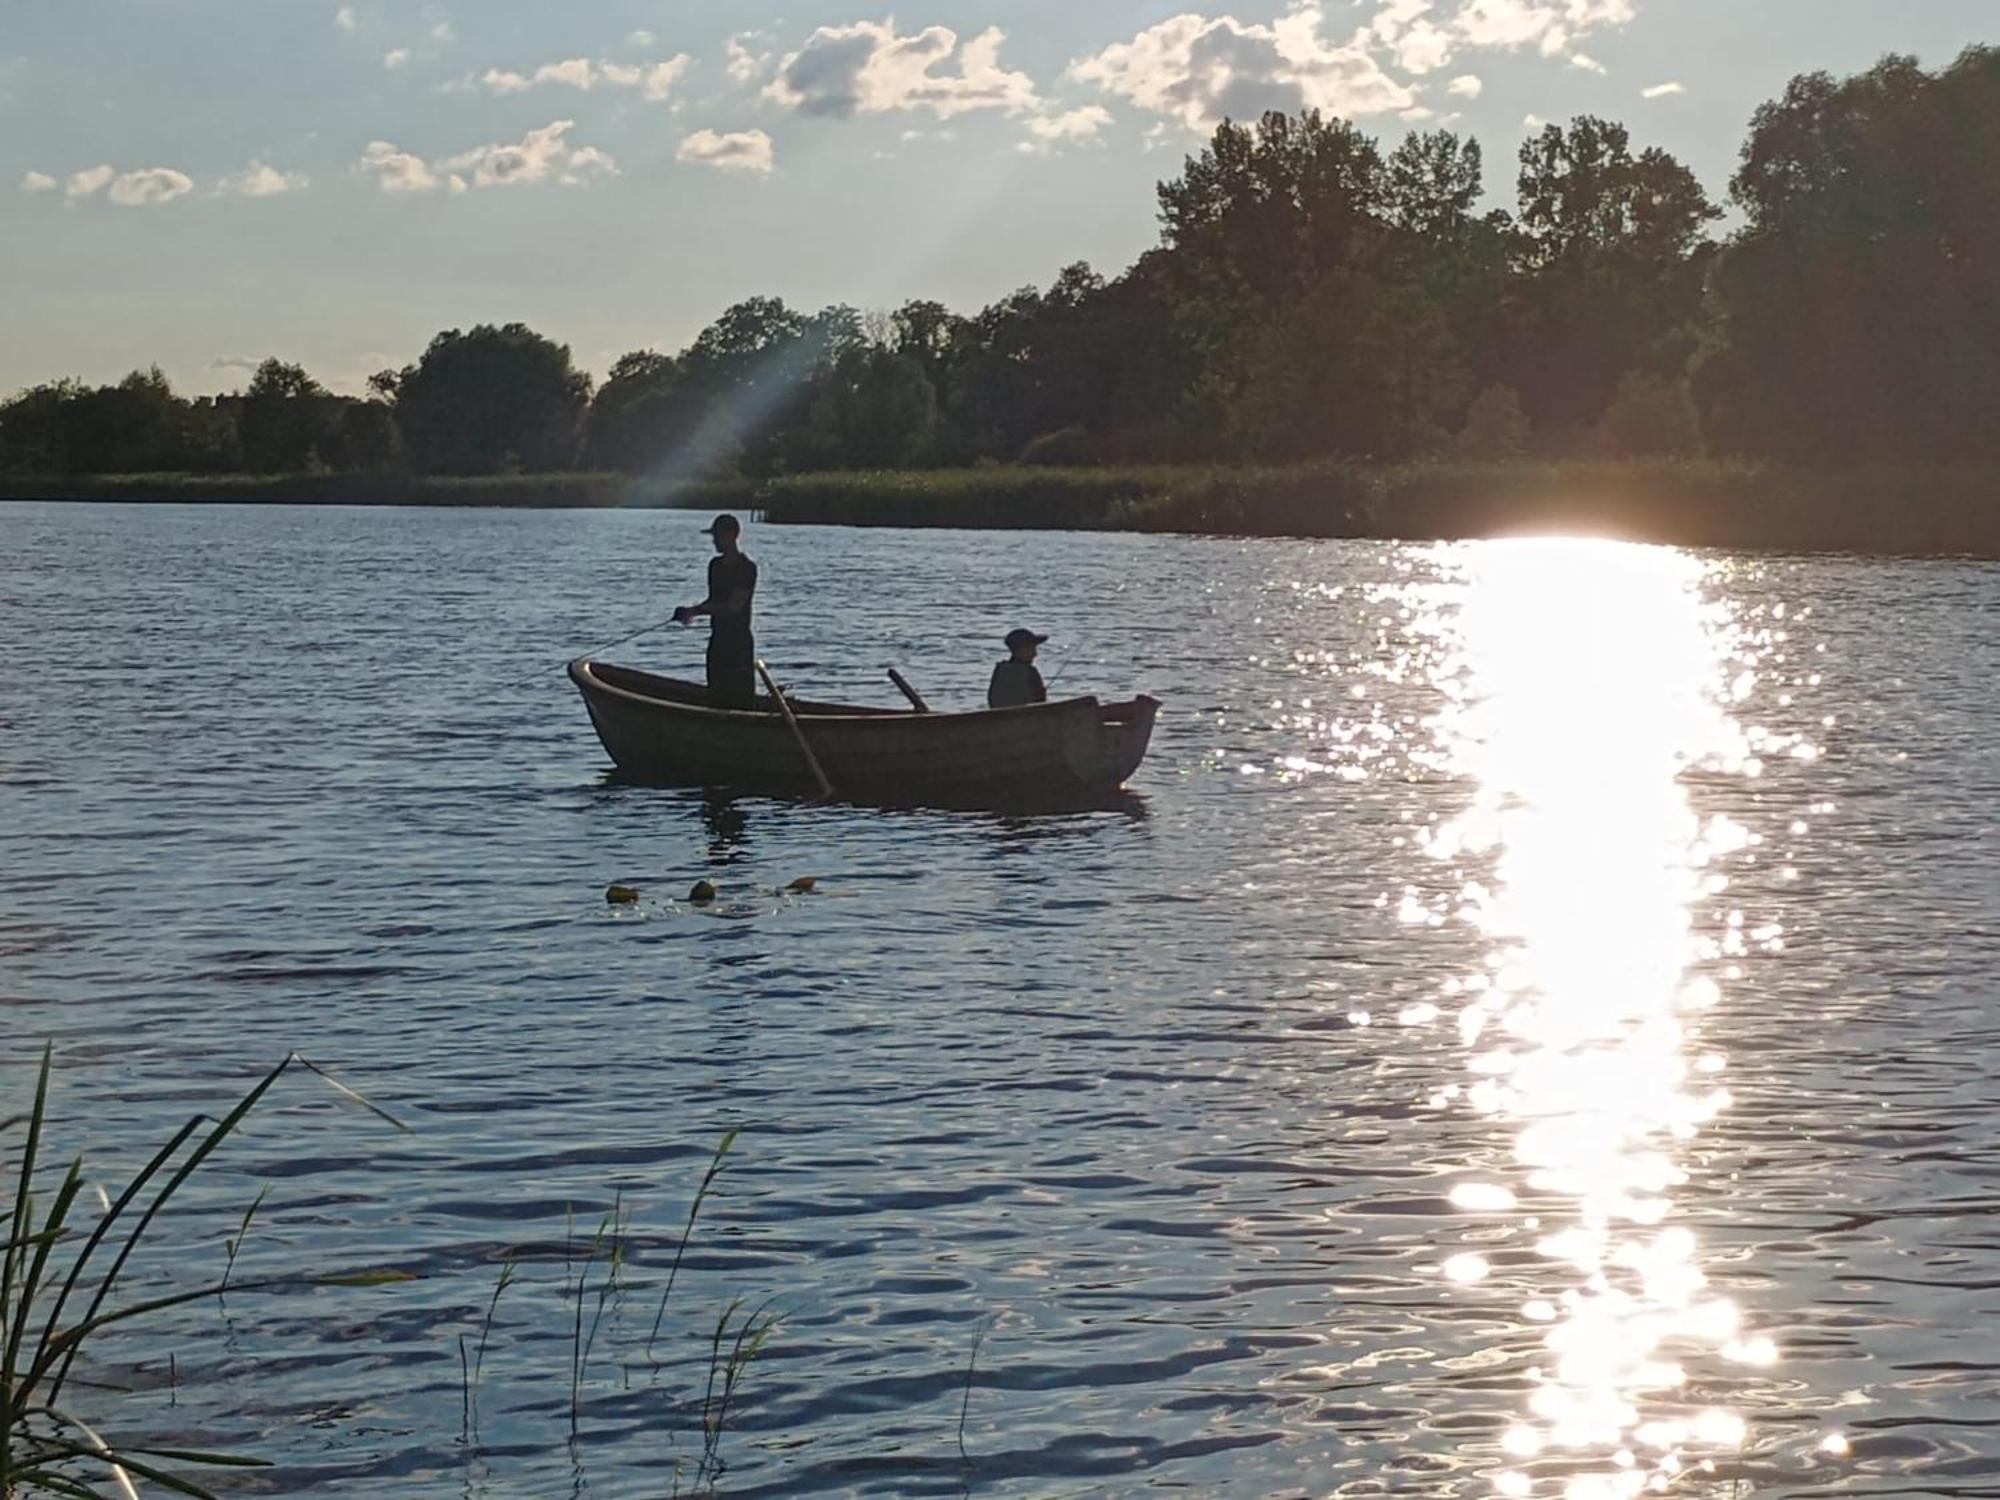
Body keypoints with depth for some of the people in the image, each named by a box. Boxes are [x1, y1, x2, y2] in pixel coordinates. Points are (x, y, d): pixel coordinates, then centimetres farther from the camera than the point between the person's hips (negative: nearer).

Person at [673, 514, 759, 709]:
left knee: (742, 702, -10)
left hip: (739, 643, -9)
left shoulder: (747, 568, -13)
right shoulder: (715, 565, 12)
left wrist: (696, 610, -18)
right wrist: (693, 611, 0)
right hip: (718, 640, 9)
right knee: (717, 699, 12)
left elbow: (734, 605, -20)